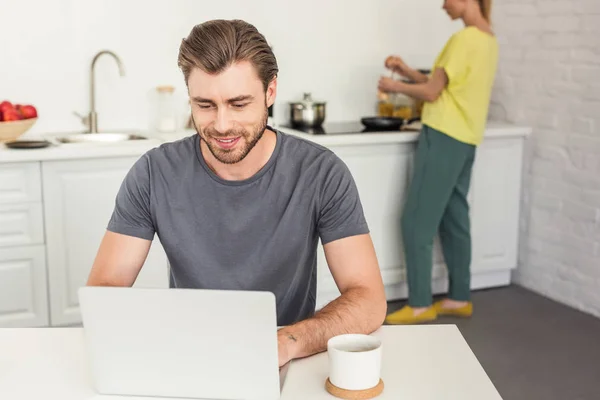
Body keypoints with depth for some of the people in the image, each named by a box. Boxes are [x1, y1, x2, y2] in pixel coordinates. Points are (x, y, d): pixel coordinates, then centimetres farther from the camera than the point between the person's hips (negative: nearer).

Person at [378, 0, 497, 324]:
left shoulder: (464, 39, -15)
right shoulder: (488, 39, 14)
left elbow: (432, 93, -13)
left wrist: (396, 87, 3)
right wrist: (408, 72, 11)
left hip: (443, 139, -10)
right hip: (464, 141, 10)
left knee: (416, 222, -4)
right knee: (453, 220, 14)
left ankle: (420, 305, 1)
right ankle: (459, 298, 21)